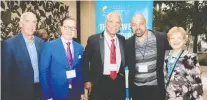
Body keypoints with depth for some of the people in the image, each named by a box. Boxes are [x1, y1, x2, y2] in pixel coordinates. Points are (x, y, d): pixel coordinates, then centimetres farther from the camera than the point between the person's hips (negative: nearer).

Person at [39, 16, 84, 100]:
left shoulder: (80, 48, 3)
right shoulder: (49, 46, -9)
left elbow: (80, 71, 9)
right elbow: (43, 72, -8)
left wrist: (82, 92, 7)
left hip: (76, 93, 4)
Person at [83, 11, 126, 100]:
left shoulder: (122, 39, 4)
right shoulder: (93, 39, -8)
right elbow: (85, 60, -1)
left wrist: (122, 74, 5)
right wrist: (87, 80, -3)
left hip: (119, 82, 4)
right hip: (99, 83, -3)